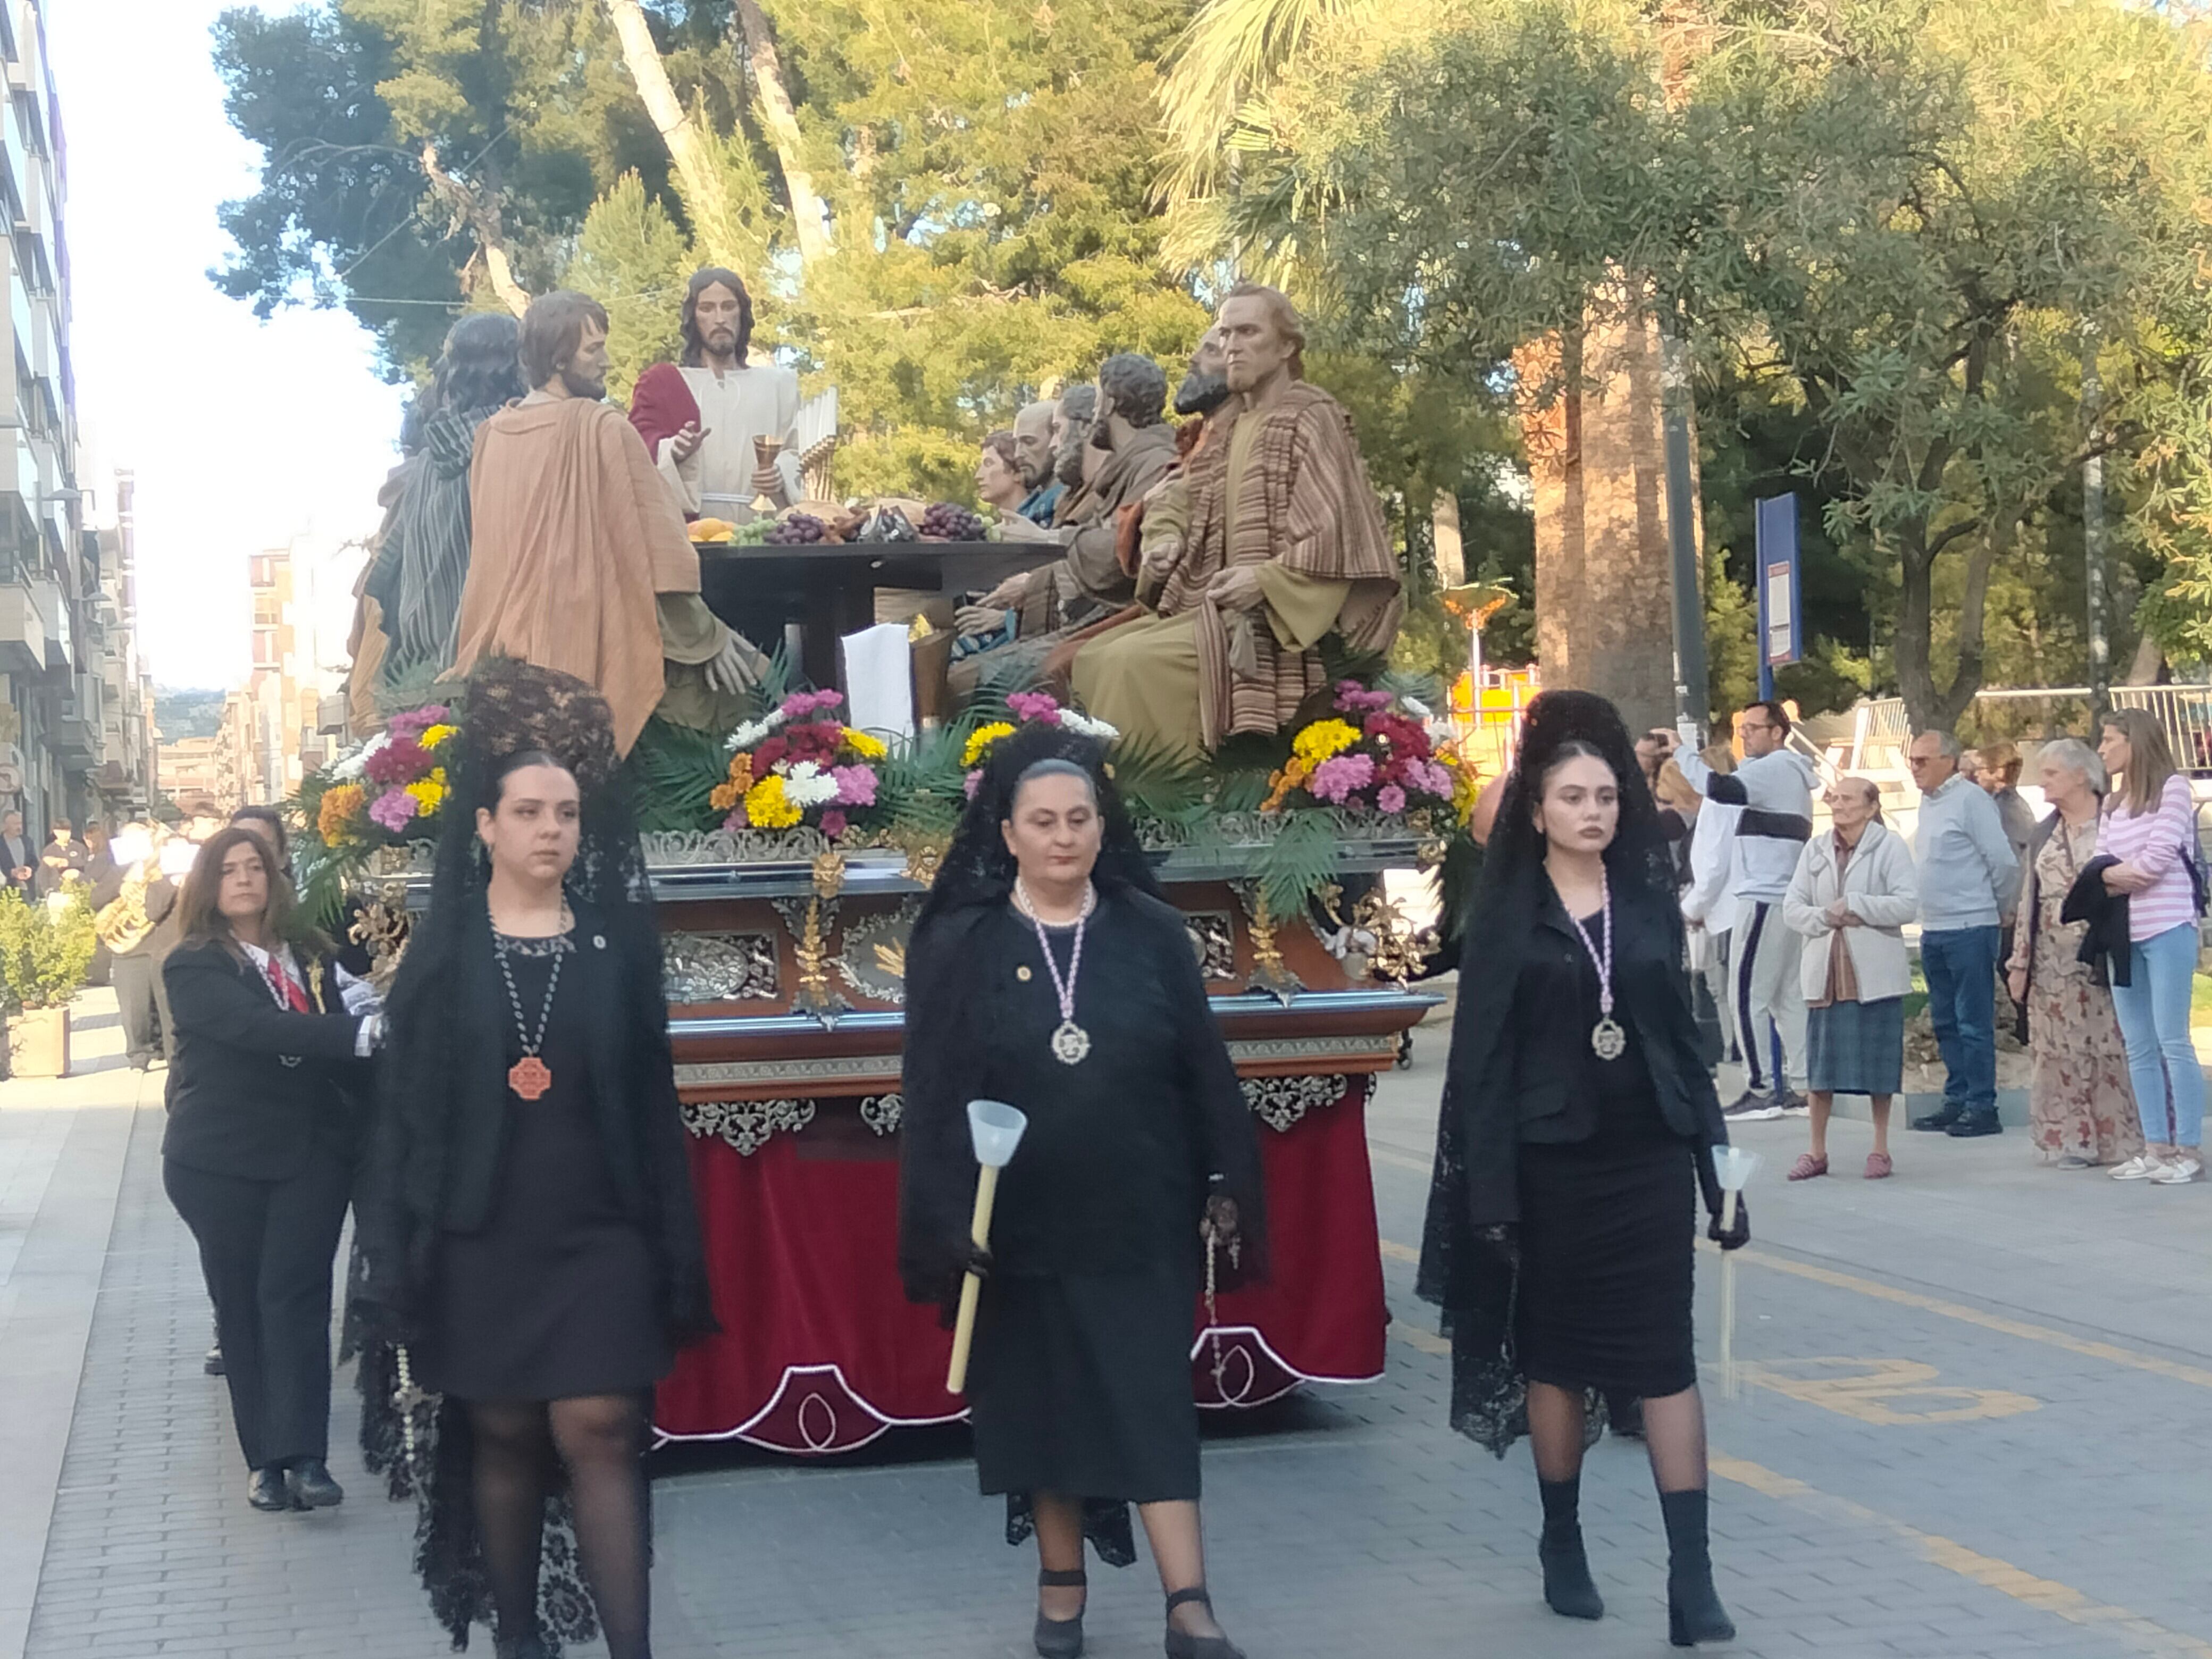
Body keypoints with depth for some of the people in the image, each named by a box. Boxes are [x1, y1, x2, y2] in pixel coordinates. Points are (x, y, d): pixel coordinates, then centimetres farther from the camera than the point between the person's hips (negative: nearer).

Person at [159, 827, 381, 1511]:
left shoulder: (309, 952, 9)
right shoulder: (193, 967, -6)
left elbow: (340, 1029, 16)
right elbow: (255, 1027, -23)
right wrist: (360, 1032, -33)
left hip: (312, 1148, 2)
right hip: (220, 1158, -2)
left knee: (295, 1294, -6)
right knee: (241, 1302, 4)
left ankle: (304, 1457, -11)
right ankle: (265, 1457, 11)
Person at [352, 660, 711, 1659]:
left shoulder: (618, 943, 3)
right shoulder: (445, 950, 1)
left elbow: (654, 1100, 5)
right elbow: (404, 1105, 0)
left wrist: (674, 1246, 1)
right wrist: (397, 1250, -7)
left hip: (598, 1231, 0)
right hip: (481, 1235, 0)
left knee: (598, 1430, -8)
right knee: (501, 1437, 8)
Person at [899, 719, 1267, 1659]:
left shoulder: (1151, 933, 1)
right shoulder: (958, 943, -2)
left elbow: (1203, 1069, 4)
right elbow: (932, 1089, -4)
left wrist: (1225, 1188, 1)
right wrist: (947, 1217, -10)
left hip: (1139, 1220, 0)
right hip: (1021, 1225, 0)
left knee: (1152, 1404, -1)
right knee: (1043, 1404, 9)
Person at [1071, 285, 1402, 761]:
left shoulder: (1311, 416, -4)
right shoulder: (1226, 432, 19)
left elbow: (1340, 529, -13)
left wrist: (1267, 579, -22)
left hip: (1275, 618, -9)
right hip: (1217, 605, 9)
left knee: (1133, 663, -26)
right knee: (1093, 660, -2)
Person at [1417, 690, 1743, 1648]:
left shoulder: (1650, 900, 6)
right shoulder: (1506, 913, -2)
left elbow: (1681, 1032, 10)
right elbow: (1482, 1057, -5)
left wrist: (1715, 1157, 6)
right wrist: (1491, 1190, -12)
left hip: (1649, 1158, 2)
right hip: (1551, 1164, -2)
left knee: (1666, 1359, -3)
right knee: (1554, 1354, 9)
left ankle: (1691, 1576, -4)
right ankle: (1562, 1545, 24)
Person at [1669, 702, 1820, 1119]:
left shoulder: (1775, 768, -10)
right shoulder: (1789, 772, 24)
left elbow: (1721, 789, -26)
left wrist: (1680, 752, -16)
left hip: (1765, 899, -10)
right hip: (1786, 899, 10)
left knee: (1747, 995, -8)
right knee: (1788, 997, 10)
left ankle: (1760, 1089, -8)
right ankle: (1799, 1087, 10)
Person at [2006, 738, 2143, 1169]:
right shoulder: (2045, 834, 15)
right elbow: (2029, 900, 15)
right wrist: (2019, 962, 10)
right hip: (2053, 963, 5)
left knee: (2110, 1046, -4)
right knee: (2061, 1050, 3)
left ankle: (2119, 1138, 2)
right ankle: (2073, 1140, 8)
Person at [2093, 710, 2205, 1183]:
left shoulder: (2172, 788, -2)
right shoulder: (2112, 803, 18)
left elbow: (2160, 856, -12)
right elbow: (2099, 863, 9)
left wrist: (2118, 873, 1)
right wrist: (2111, 875, -12)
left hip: (2167, 929, -7)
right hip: (2122, 934, 7)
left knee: (2173, 1042, -8)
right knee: (2139, 1047, 6)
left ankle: (2188, 1149, -5)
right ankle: (2156, 1147, 10)